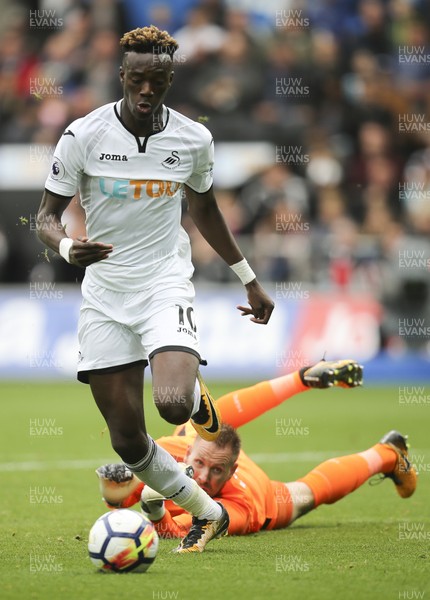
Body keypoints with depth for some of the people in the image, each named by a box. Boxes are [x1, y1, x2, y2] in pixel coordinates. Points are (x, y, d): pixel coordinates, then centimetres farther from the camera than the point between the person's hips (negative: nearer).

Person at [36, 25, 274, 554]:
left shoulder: (193, 139, -3)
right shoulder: (83, 136, -9)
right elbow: (46, 216, -3)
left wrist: (249, 280, 22)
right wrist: (66, 247, -27)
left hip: (164, 282, -1)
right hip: (104, 292, 1)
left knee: (173, 404, -28)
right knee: (127, 440, 1)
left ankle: (196, 397, 12)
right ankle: (207, 515, 24)